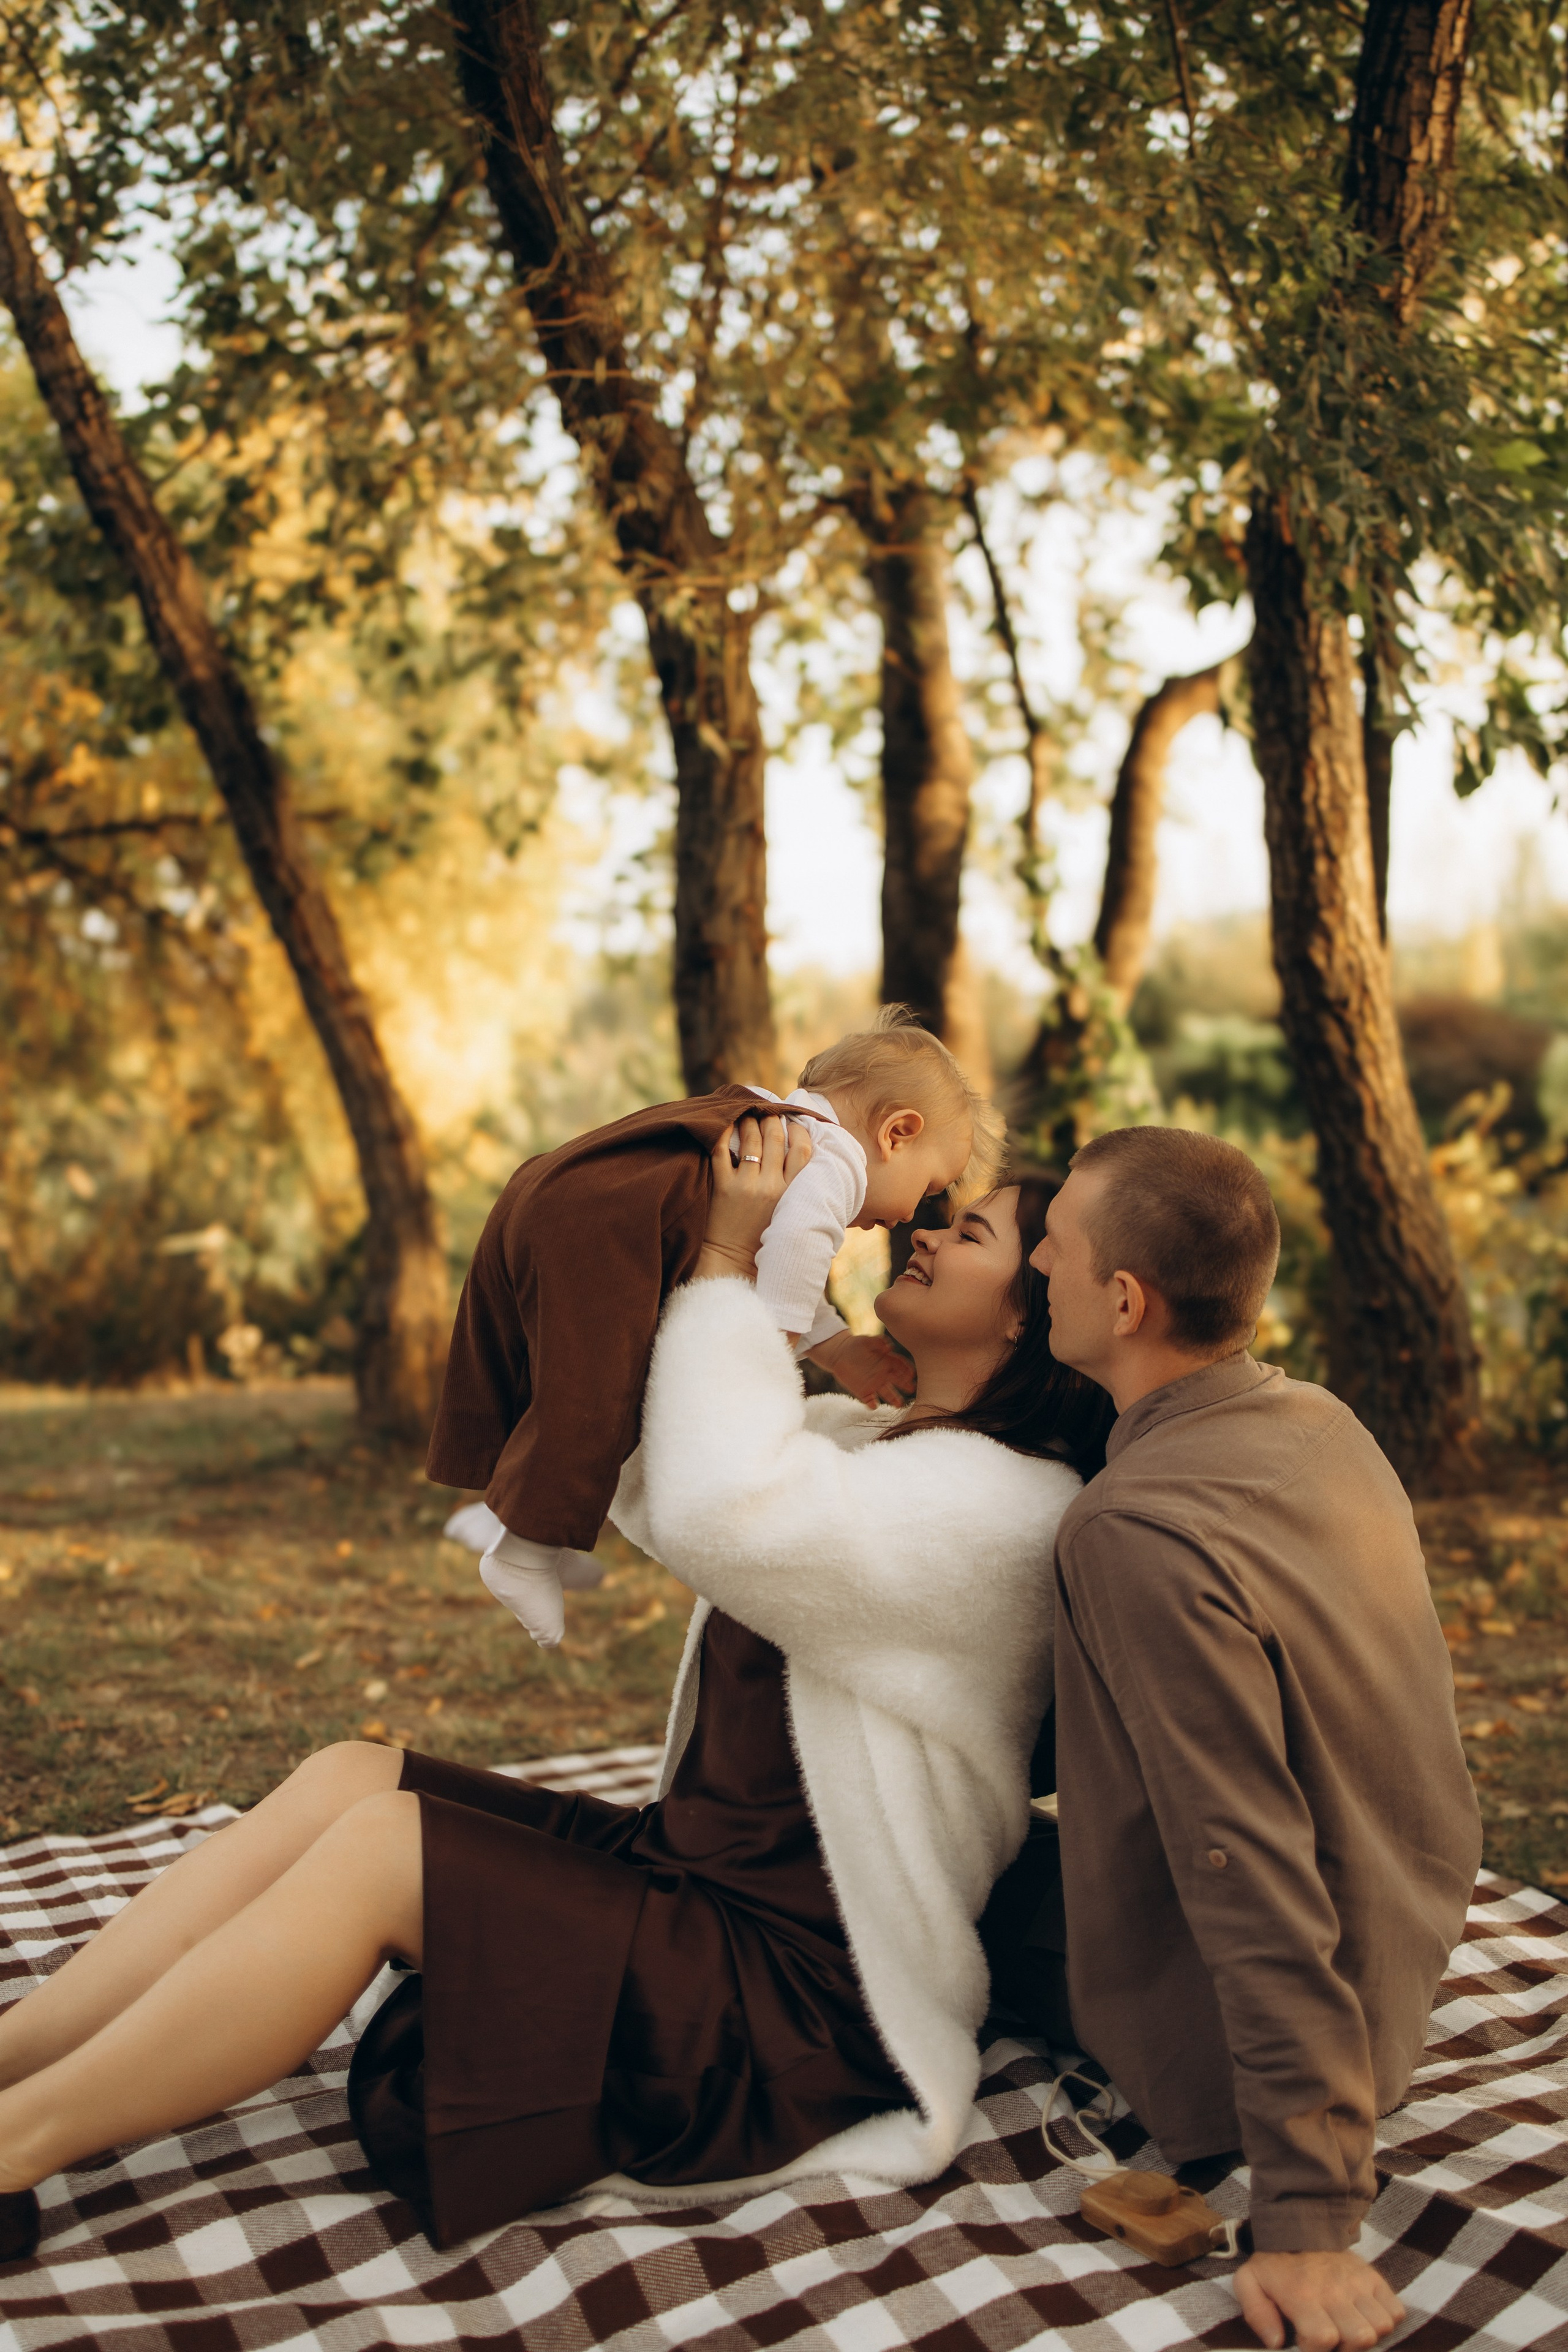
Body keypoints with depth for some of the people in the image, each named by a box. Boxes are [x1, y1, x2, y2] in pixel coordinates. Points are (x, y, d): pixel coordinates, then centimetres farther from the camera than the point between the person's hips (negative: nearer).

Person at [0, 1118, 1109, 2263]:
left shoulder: (1005, 1501, -17)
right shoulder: (877, 1438, 15)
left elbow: (725, 1515, -30)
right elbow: (652, 1488, 18)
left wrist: (728, 1264, -18)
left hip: (805, 1991, -9)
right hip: (693, 1865, 9)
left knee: (374, 1848, -19)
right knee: (344, 1778, -6)